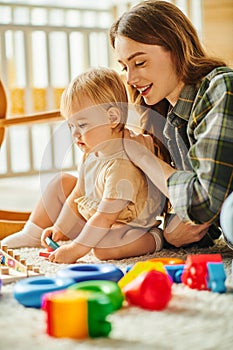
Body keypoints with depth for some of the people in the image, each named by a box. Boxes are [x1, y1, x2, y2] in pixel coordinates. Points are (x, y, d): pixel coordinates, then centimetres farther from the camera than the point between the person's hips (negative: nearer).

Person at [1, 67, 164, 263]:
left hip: (126, 226, -9)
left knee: (104, 247, -38)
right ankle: (31, 235, 19)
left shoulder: (123, 165, -32)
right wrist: (59, 228, 5)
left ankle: (153, 239, -11)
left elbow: (105, 218, -32)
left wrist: (75, 250, -30)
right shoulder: (91, 154, -2)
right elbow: (77, 195, 9)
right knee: (62, 184, 7)